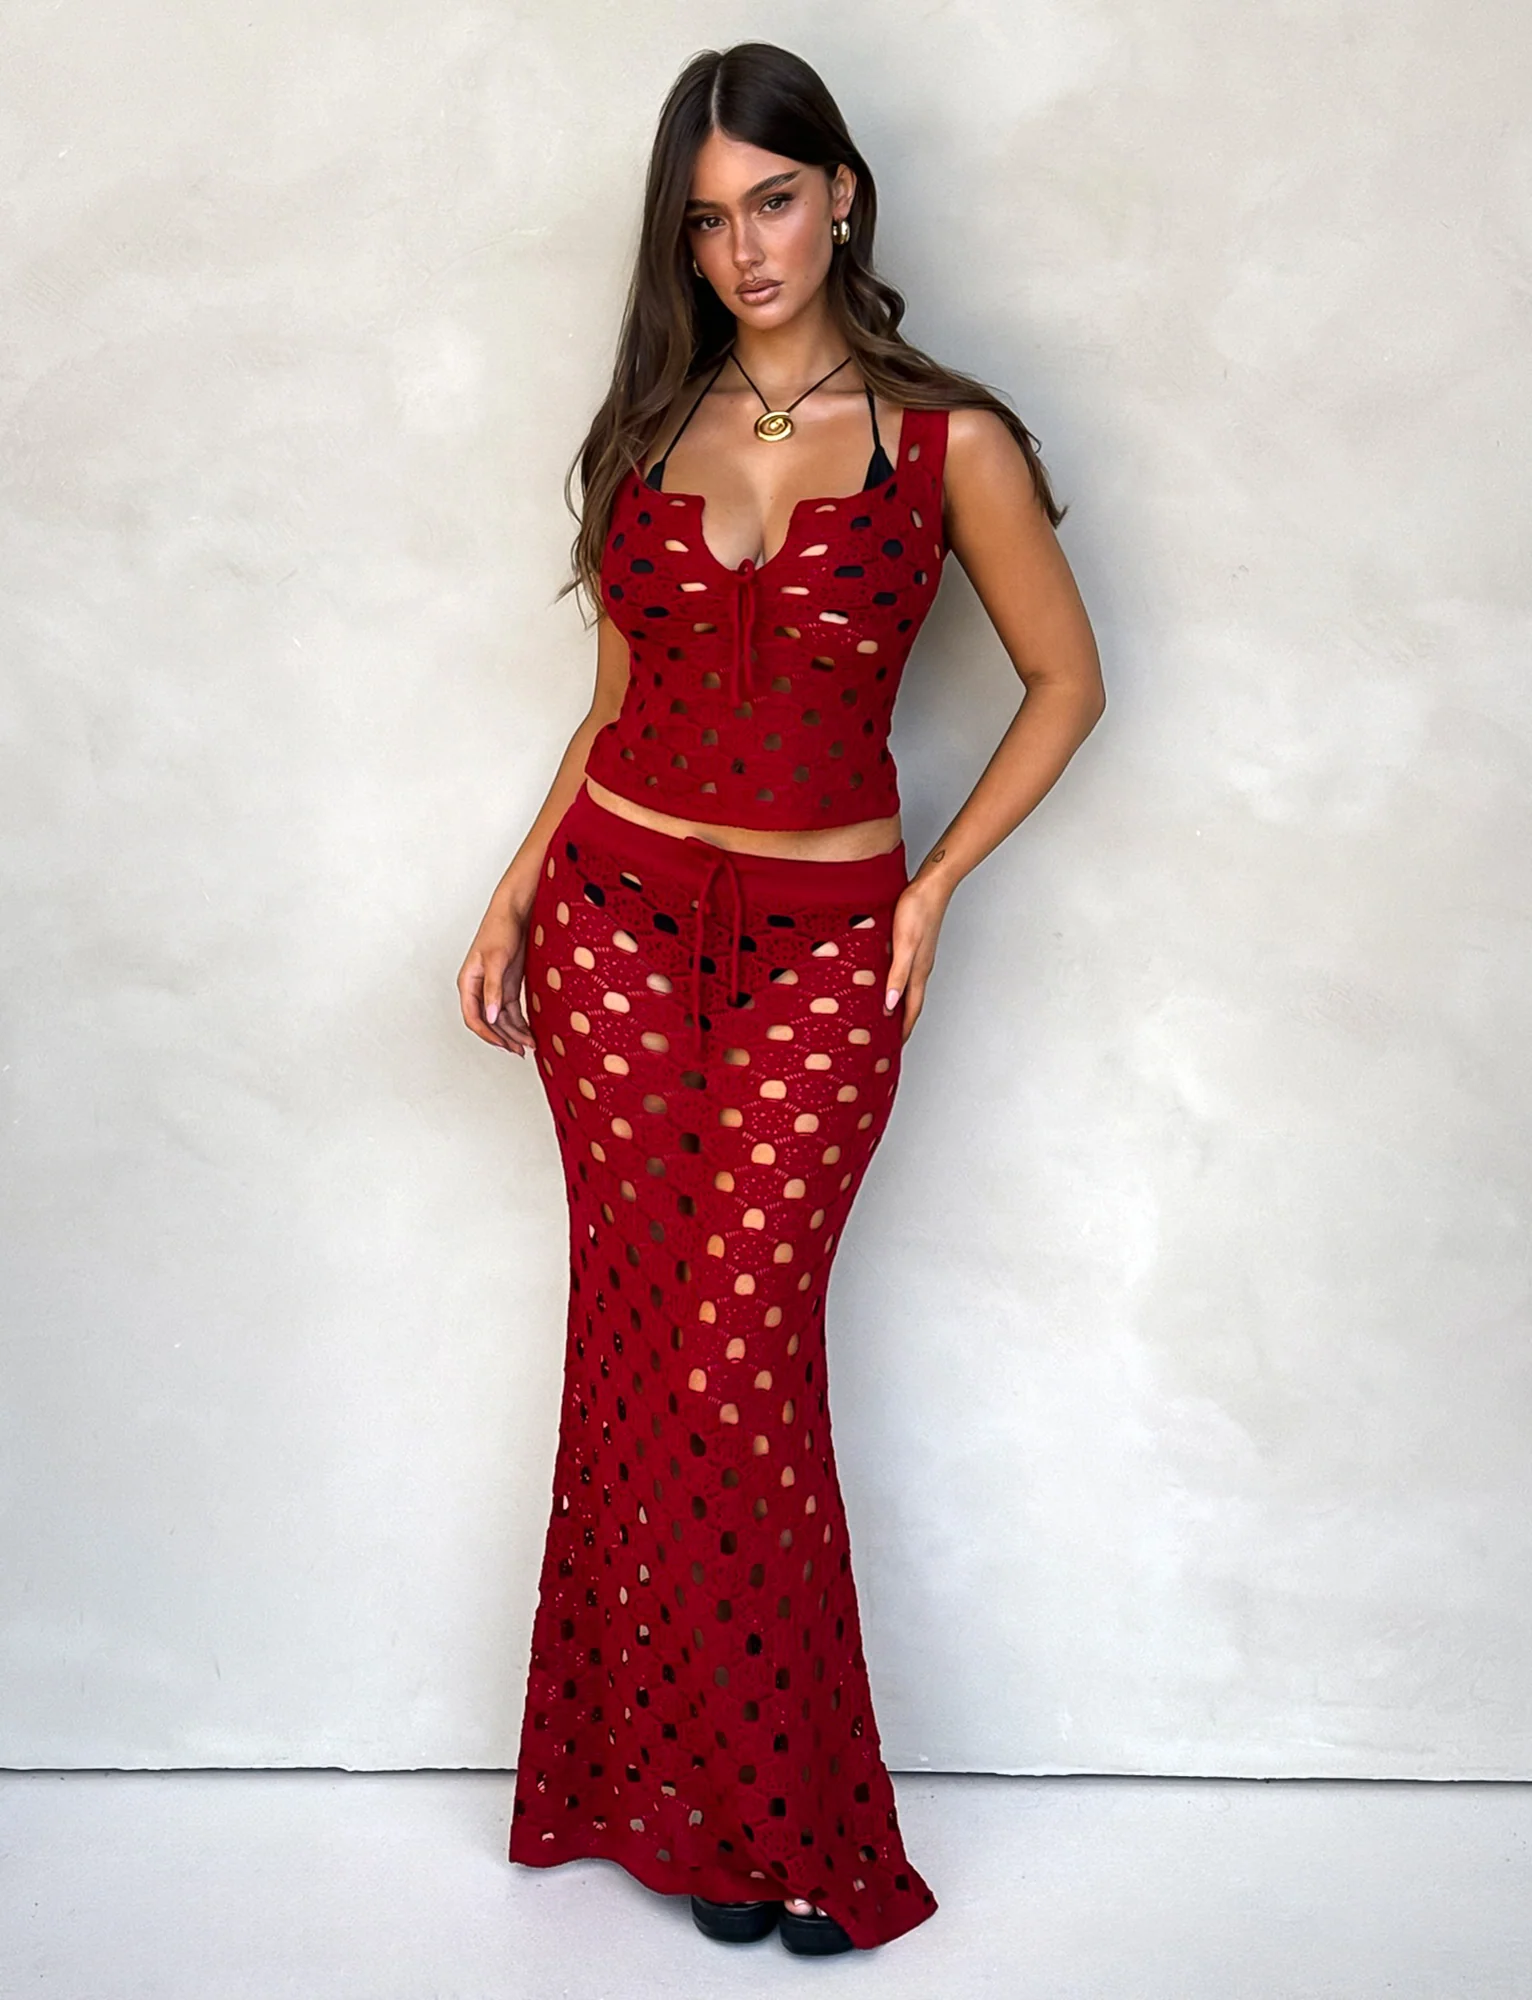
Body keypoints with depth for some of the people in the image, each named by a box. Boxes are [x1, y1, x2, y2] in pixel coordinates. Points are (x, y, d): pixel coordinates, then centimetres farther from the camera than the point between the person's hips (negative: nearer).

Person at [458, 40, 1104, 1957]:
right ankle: (686, 1795, 15)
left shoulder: (946, 443, -2)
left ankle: (780, 1814, 10)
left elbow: (1066, 682, 5)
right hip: (619, 918, 3)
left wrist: (933, 886, -1)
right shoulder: (651, 427, 9)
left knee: (736, 1364, -7)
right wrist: (513, 900, 8)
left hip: (821, 944, -3)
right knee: (642, 1343, 2)